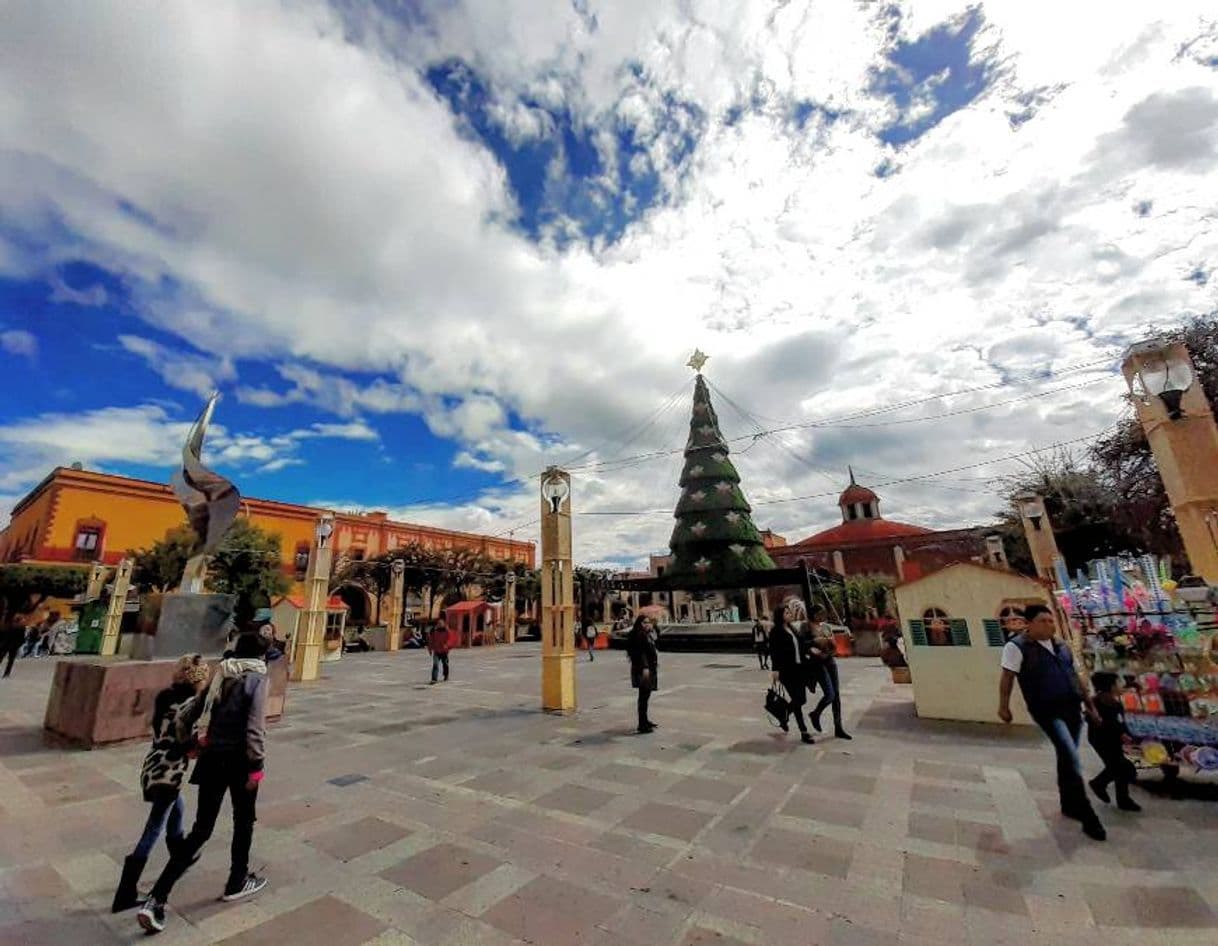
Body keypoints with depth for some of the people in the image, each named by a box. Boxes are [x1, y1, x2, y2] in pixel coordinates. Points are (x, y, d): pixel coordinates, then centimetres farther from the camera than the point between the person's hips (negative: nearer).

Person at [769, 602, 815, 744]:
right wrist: (775, 669, -20)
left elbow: (799, 647, 16)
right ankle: (804, 732, 9)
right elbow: (774, 651, -15)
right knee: (797, 700, -2)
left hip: (798, 668, 8)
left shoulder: (792, 628, 13)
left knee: (801, 699, 11)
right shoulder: (776, 631, -10)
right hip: (786, 670, -7)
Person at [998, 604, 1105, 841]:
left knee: (1067, 758, 15)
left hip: (1072, 708, 7)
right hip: (1047, 711, -7)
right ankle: (1087, 816, -3)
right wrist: (1004, 706, -14)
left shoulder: (1061, 646, 12)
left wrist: (1089, 703, 21)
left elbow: (1074, 676, 22)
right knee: (1072, 759, -12)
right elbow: (1008, 678, -12)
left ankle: (1069, 804, 31)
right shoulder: (1017, 647, -11)